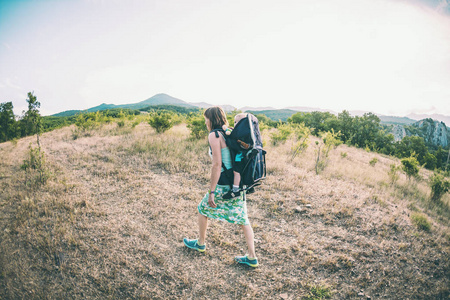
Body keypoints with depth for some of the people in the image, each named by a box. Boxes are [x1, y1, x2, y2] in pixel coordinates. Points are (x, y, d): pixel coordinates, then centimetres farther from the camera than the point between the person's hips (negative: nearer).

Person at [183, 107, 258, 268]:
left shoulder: (214, 135, -13)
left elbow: (217, 165, -19)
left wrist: (211, 191, -16)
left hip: (223, 185, -7)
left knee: (203, 209, 17)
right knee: (243, 218, 12)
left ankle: (201, 243, 36)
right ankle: (252, 257, 18)